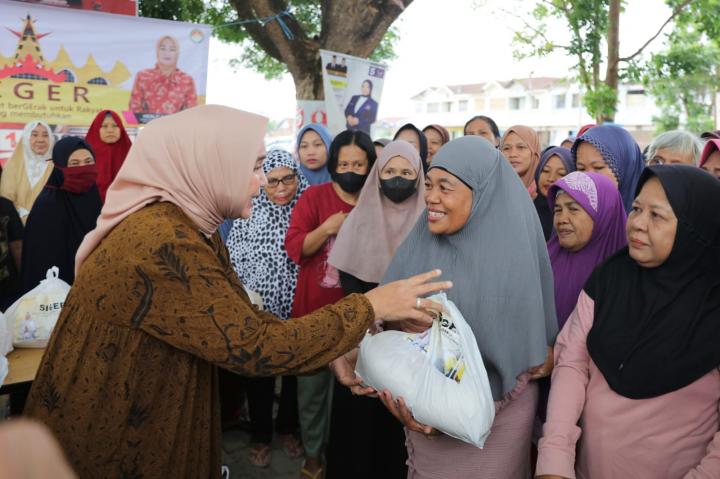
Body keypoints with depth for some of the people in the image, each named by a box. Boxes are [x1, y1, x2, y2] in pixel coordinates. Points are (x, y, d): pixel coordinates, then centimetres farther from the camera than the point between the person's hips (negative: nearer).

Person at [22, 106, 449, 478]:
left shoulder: (190, 227, 1)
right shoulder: (161, 243, -29)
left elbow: (242, 324, -1)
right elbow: (255, 347, -28)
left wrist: (335, 352, -10)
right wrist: (369, 306, -20)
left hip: (147, 425, 9)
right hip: (107, 444, -8)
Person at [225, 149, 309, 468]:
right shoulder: (249, 213, -5)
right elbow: (233, 262, -1)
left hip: (298, 312, 1)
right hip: (258, 311, -1)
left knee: (294, 372, 17)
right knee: (259, 375, 13)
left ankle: (288, 428, 39)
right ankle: (260, 435, 32)